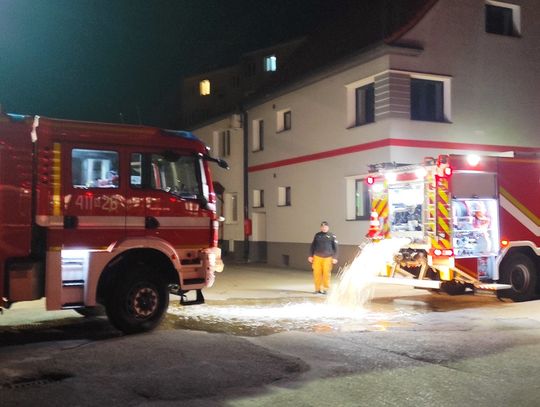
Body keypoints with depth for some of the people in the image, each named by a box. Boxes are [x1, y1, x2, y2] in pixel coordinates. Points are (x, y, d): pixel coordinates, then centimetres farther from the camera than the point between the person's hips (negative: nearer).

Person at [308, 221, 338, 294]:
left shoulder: (332, 236, 4)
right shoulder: (317, 235, 11)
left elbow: (335, 247, 5)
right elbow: (312, 246, 16)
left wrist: (334, 258, -1)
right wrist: (310, 256, 12)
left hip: (327, 258, -2)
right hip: (317, 257, 2)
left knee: (326, 274, -4)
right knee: (317, 273, -1)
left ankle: (325, 289, 8)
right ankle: (318, 288, 10)